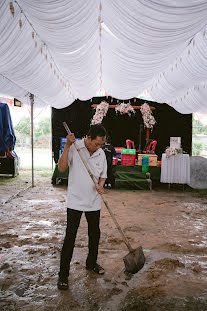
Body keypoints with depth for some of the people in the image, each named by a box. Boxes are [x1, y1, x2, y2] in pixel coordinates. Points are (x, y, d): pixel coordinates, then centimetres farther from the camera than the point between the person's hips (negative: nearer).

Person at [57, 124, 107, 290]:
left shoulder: (101, 154, 3)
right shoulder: (74, 148, -10)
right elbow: (62, 168, -18)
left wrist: (100, 186, -9)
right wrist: (67, 146, -26)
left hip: (94, 202, 5)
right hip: (75, 201, -4)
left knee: (95, 234, 15)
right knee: (70, 236, -1)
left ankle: (91, 263, 39)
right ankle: (63, 274, 14)